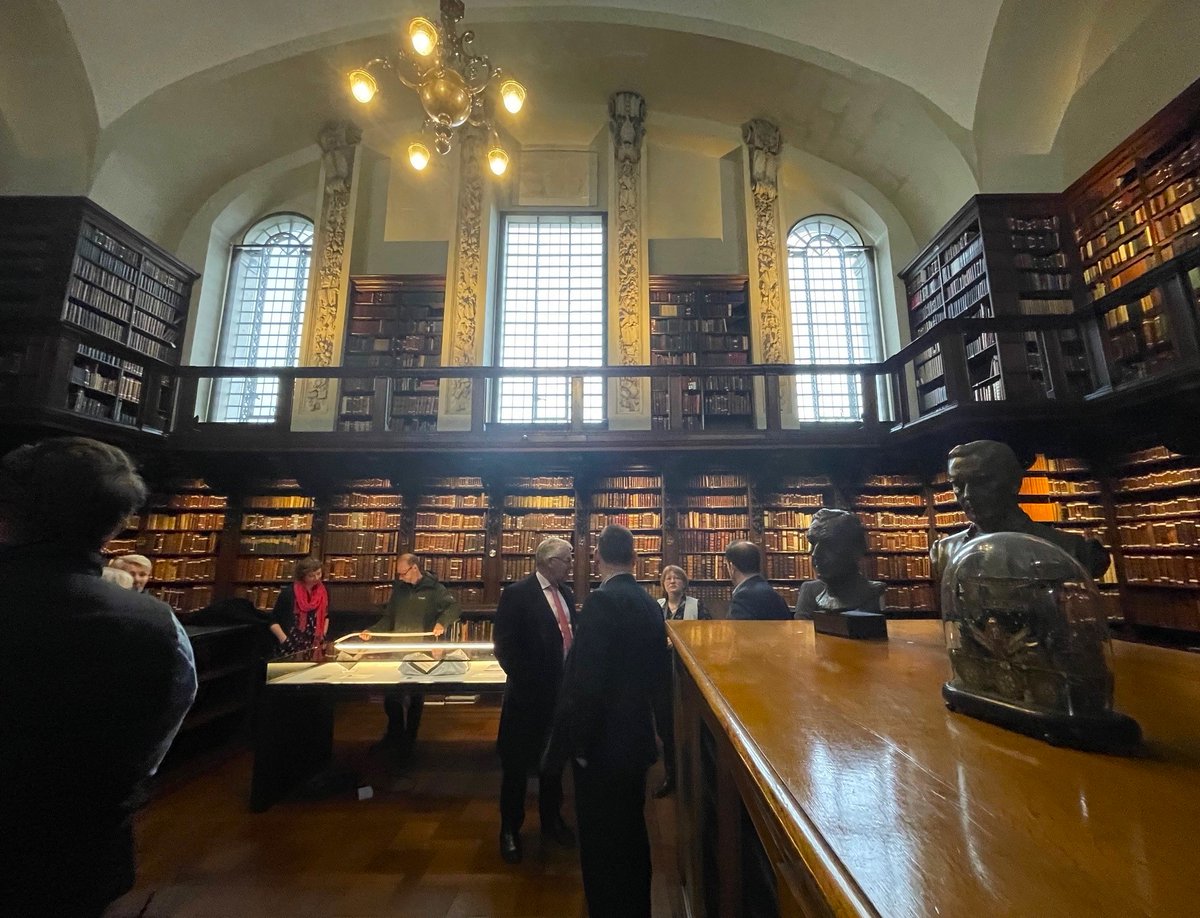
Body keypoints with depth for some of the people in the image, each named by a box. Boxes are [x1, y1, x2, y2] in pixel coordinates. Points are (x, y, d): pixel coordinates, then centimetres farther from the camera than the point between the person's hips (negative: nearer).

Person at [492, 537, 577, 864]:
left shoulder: (566, 593, 4)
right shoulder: (517, 594, -16)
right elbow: (504, 644, -16)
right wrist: (526, 684, -16)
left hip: (562, 691, 6)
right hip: (530, 694, -6)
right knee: (517, 764, 12)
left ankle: (551, 819, 42)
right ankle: (510, 830, 32)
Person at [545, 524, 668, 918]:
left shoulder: (601, 601, -22)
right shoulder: (649, 603, 1)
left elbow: (587, 679, -25)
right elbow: (658, 669, 10)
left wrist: (579, 740, -15)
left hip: (602, 740, -8)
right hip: (636, 735, 8)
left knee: (601, 840, 11)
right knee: (631, 830, 24)